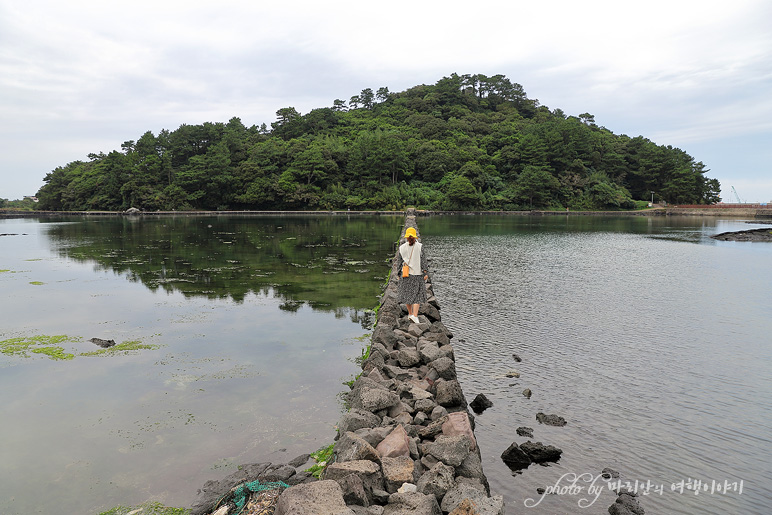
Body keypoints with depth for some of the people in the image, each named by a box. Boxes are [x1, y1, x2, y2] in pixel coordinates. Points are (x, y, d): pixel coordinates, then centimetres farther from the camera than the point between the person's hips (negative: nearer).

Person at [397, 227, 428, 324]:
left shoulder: (402, 247, -2)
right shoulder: (420, 247, -7)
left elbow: (400, 261, 2)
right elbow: (423, 260, -9)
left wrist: (399, 274, 10)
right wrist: (425, 272, -4)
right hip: (417, 274, -2)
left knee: (407, 293, 15)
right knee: (417, 295, 2)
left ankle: (410, 314, 25)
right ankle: (415, 315, -12)